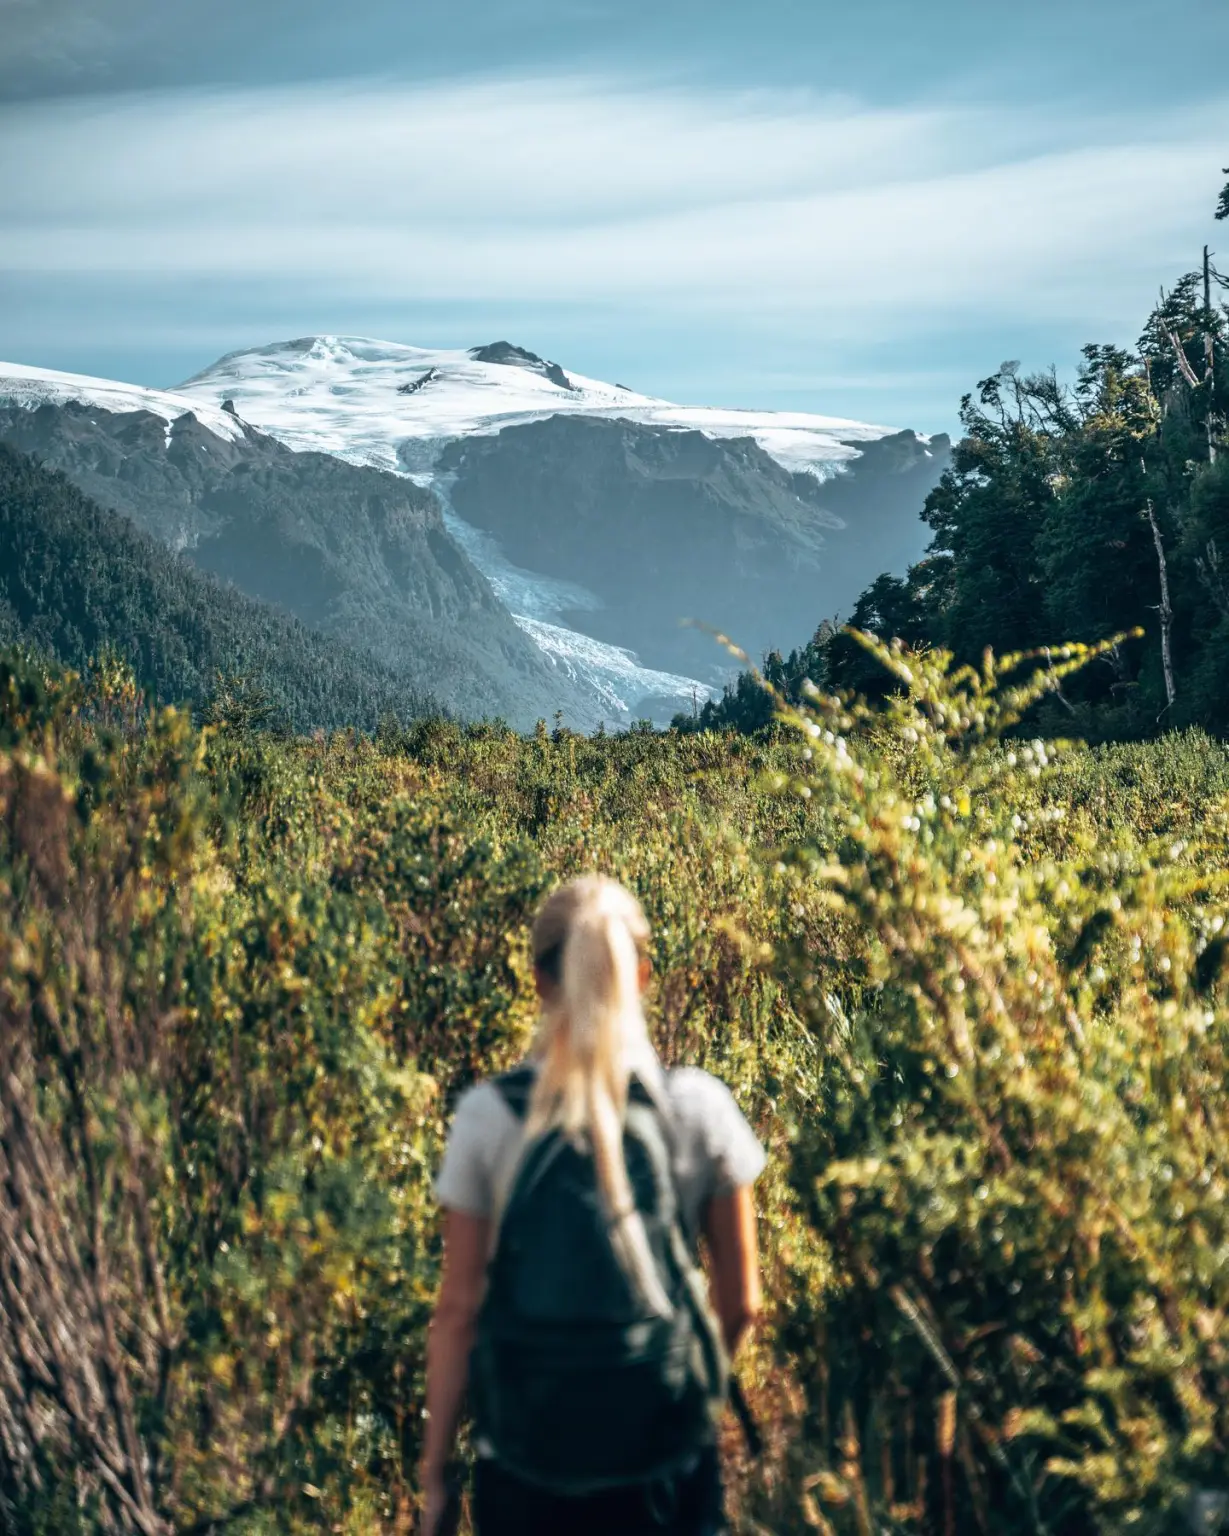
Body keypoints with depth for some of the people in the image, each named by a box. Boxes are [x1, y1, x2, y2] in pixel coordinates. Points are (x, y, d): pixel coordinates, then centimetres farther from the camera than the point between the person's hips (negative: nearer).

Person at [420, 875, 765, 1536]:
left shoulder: (488, 1116, -7)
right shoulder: (698, 1107, -5)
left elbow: (458, 1309, -3)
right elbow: (739, 1302, 3)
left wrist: (434, 1471, 6)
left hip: (525, 1451, 0)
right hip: (666, 1453, 0)